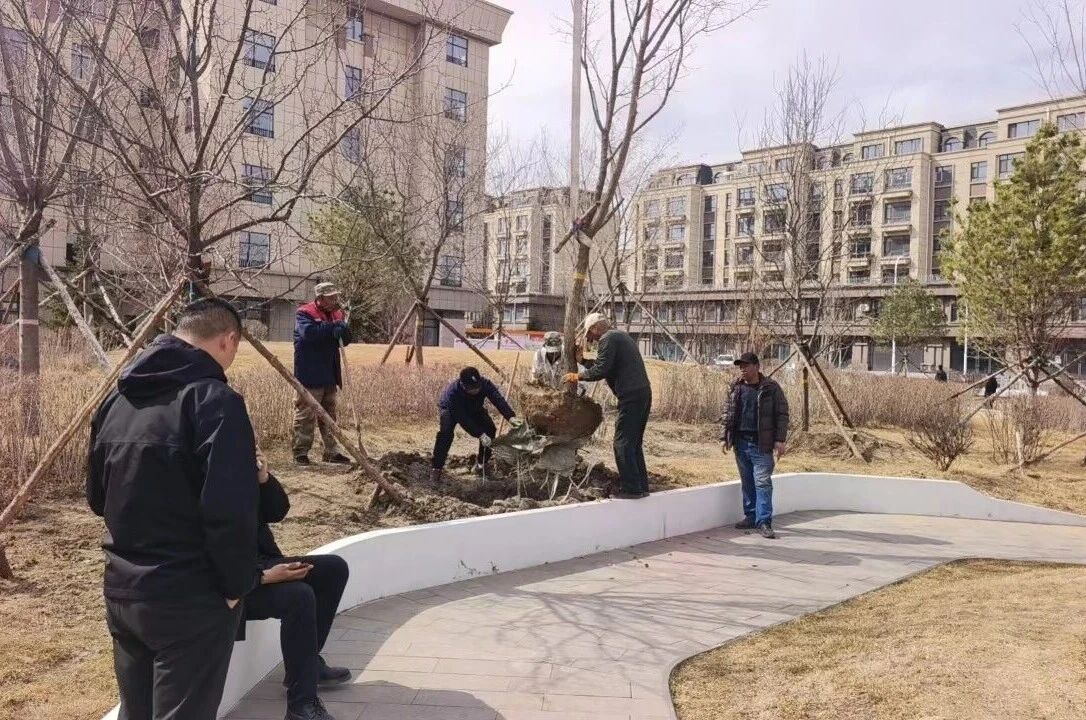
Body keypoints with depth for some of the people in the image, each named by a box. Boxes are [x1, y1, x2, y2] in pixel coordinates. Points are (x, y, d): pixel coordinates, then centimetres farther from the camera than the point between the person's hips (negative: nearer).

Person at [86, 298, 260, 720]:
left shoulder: (117, 399, 7)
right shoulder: (214, 400, -18)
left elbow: (97, 498, 16)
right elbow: (229, 511, -25)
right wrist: (238, 585, -12)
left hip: (121, 592, 8)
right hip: (190, 600, -7)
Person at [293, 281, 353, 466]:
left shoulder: (337, 314, 12)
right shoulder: (304, 314, -9)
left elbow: (345, 340, 9)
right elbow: (308, 332, -29)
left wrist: (343, 330, -13)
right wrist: (333, 327, -27)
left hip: (330, 375, 7)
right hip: (310, 376, -7)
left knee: (330, 416, 14)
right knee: (306, 415, -2)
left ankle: (331, 452, 22)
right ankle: (300, 452, 7)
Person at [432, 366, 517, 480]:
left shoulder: (485, 383, -34)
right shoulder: (452, 392, -43)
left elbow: (498, 400, -44)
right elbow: (463, 419, -42)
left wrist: (511, 417, -61)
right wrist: (480, 435, -48)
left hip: (474, 409, 4)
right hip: (450, 410, -4)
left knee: (490, 429, -16)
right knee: (446, 432, -31)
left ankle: (482, 462, 5)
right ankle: (436, 467, -18)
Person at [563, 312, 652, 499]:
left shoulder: (608, 338, -7)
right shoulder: (622, 336, 24)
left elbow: (601, 370, -14)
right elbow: (604, 364, 27)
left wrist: (578, 376, -2)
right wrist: (582, 360, 25)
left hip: (630, 396, -10)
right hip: (644, 393, 10)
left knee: (623, 443, -5)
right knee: (634, 443, 15)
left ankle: (631, 489, -6)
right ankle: (641, 486, 17)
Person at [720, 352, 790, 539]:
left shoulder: (771, 388, -3)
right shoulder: (735, 388, 10)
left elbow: (782, 415, -3)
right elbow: (727, 414, 16)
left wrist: (780, 439, -10)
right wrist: (724, 437, 11)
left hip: (761, 443, -5)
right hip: (740, 441, 5)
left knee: (762, 482, -7)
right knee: (747, 481, 12)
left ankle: (764, 522, -5)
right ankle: (750, 517, 22)